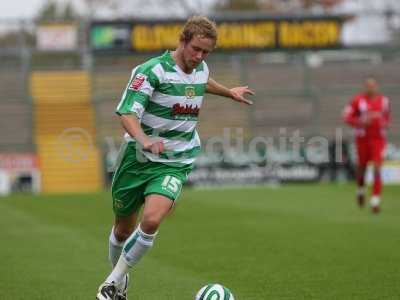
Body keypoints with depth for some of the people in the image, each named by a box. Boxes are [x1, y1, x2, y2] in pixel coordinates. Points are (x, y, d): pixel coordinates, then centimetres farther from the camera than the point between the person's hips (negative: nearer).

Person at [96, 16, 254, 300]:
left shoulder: (201, 69, 4)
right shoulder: (152, 70, -16)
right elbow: (128, 113, -27)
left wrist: (229, 91, 43)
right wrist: (144, 141, -45)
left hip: (174, 165, 2)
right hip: (137, 159, -2)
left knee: (152, 220, -24)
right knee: (123, 228, 12)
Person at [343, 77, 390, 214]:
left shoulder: (383, 100, 3)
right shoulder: (358, 100, -5)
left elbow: (387, 116, 20)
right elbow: (347, 116, -3)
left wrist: (385, 123, -1)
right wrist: (361, 122, -17)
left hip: (378, 138, 1)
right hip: (362, 138, -1)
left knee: (377, 167, -12)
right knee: (362, 166, 10)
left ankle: (375, 200, -12)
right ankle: (361, 190, 41)